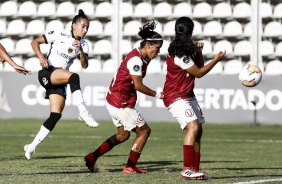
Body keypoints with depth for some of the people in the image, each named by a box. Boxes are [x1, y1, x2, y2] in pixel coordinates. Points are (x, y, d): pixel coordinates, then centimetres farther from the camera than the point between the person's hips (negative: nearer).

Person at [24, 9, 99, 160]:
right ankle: (83, 112, -41)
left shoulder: (83, 45, 9)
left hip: (60, 82, 6)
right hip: (47, 73, -6)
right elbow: (35, 42, -1)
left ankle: (32, 147, 4)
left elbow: (85, 65, -4)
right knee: (73, 76, -34)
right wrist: (41, 57, -17)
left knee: (56, 115, -5)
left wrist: (80, 50, -19)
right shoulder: (59, 35, -4)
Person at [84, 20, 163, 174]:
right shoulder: (136, 59, -20)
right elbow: (138, 86, -18)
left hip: (114, 100, 10)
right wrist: (157, 94, -8)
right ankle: (130, 166, 6)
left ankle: (92, 157, 19)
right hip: (120, 102, -10)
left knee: (123, 134, 20)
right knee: (144, 131, 1)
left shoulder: (142, 58, 9)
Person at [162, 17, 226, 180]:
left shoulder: (187, 49, 10)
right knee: (193, 126, -23)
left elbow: (200, 66, 17)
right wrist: (216, 60, -7)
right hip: (176, 97, -10)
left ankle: (195, 169, 11)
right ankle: (187, 169, -26)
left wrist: (198, 51, 0)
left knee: (198, 130, 8)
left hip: (188, 95, 10)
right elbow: (198, 73, -14)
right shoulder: (179, 54, -20)